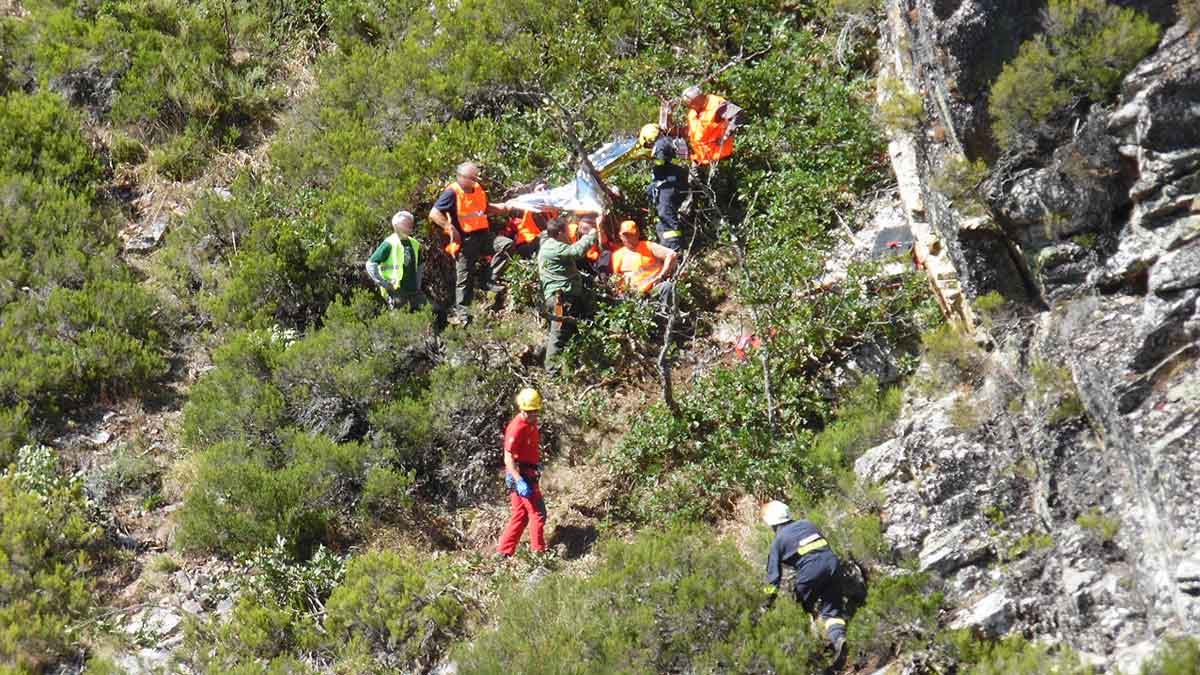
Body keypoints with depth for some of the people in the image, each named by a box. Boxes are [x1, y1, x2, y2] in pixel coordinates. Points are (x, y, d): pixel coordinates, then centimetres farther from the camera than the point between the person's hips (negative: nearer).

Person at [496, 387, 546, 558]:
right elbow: (508, 458, -23)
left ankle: (503, 552, 17)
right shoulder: (517, 427, -19)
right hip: (521, 476, -9)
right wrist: (519, 481, -29)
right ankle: (538, 553, 2)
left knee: (520, 516, 13)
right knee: (538, 514, -5)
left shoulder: (531, 424, 10)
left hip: (528, 475, 9)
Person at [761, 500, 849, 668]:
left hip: (810, 569, -4)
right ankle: (838, 637, -15)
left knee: (802, 606, 17)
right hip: (831, 561, 4)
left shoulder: (779, 540, 13)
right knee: (832, 608, 9)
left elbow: (774, 574, 12)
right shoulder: (808, 524, 25)